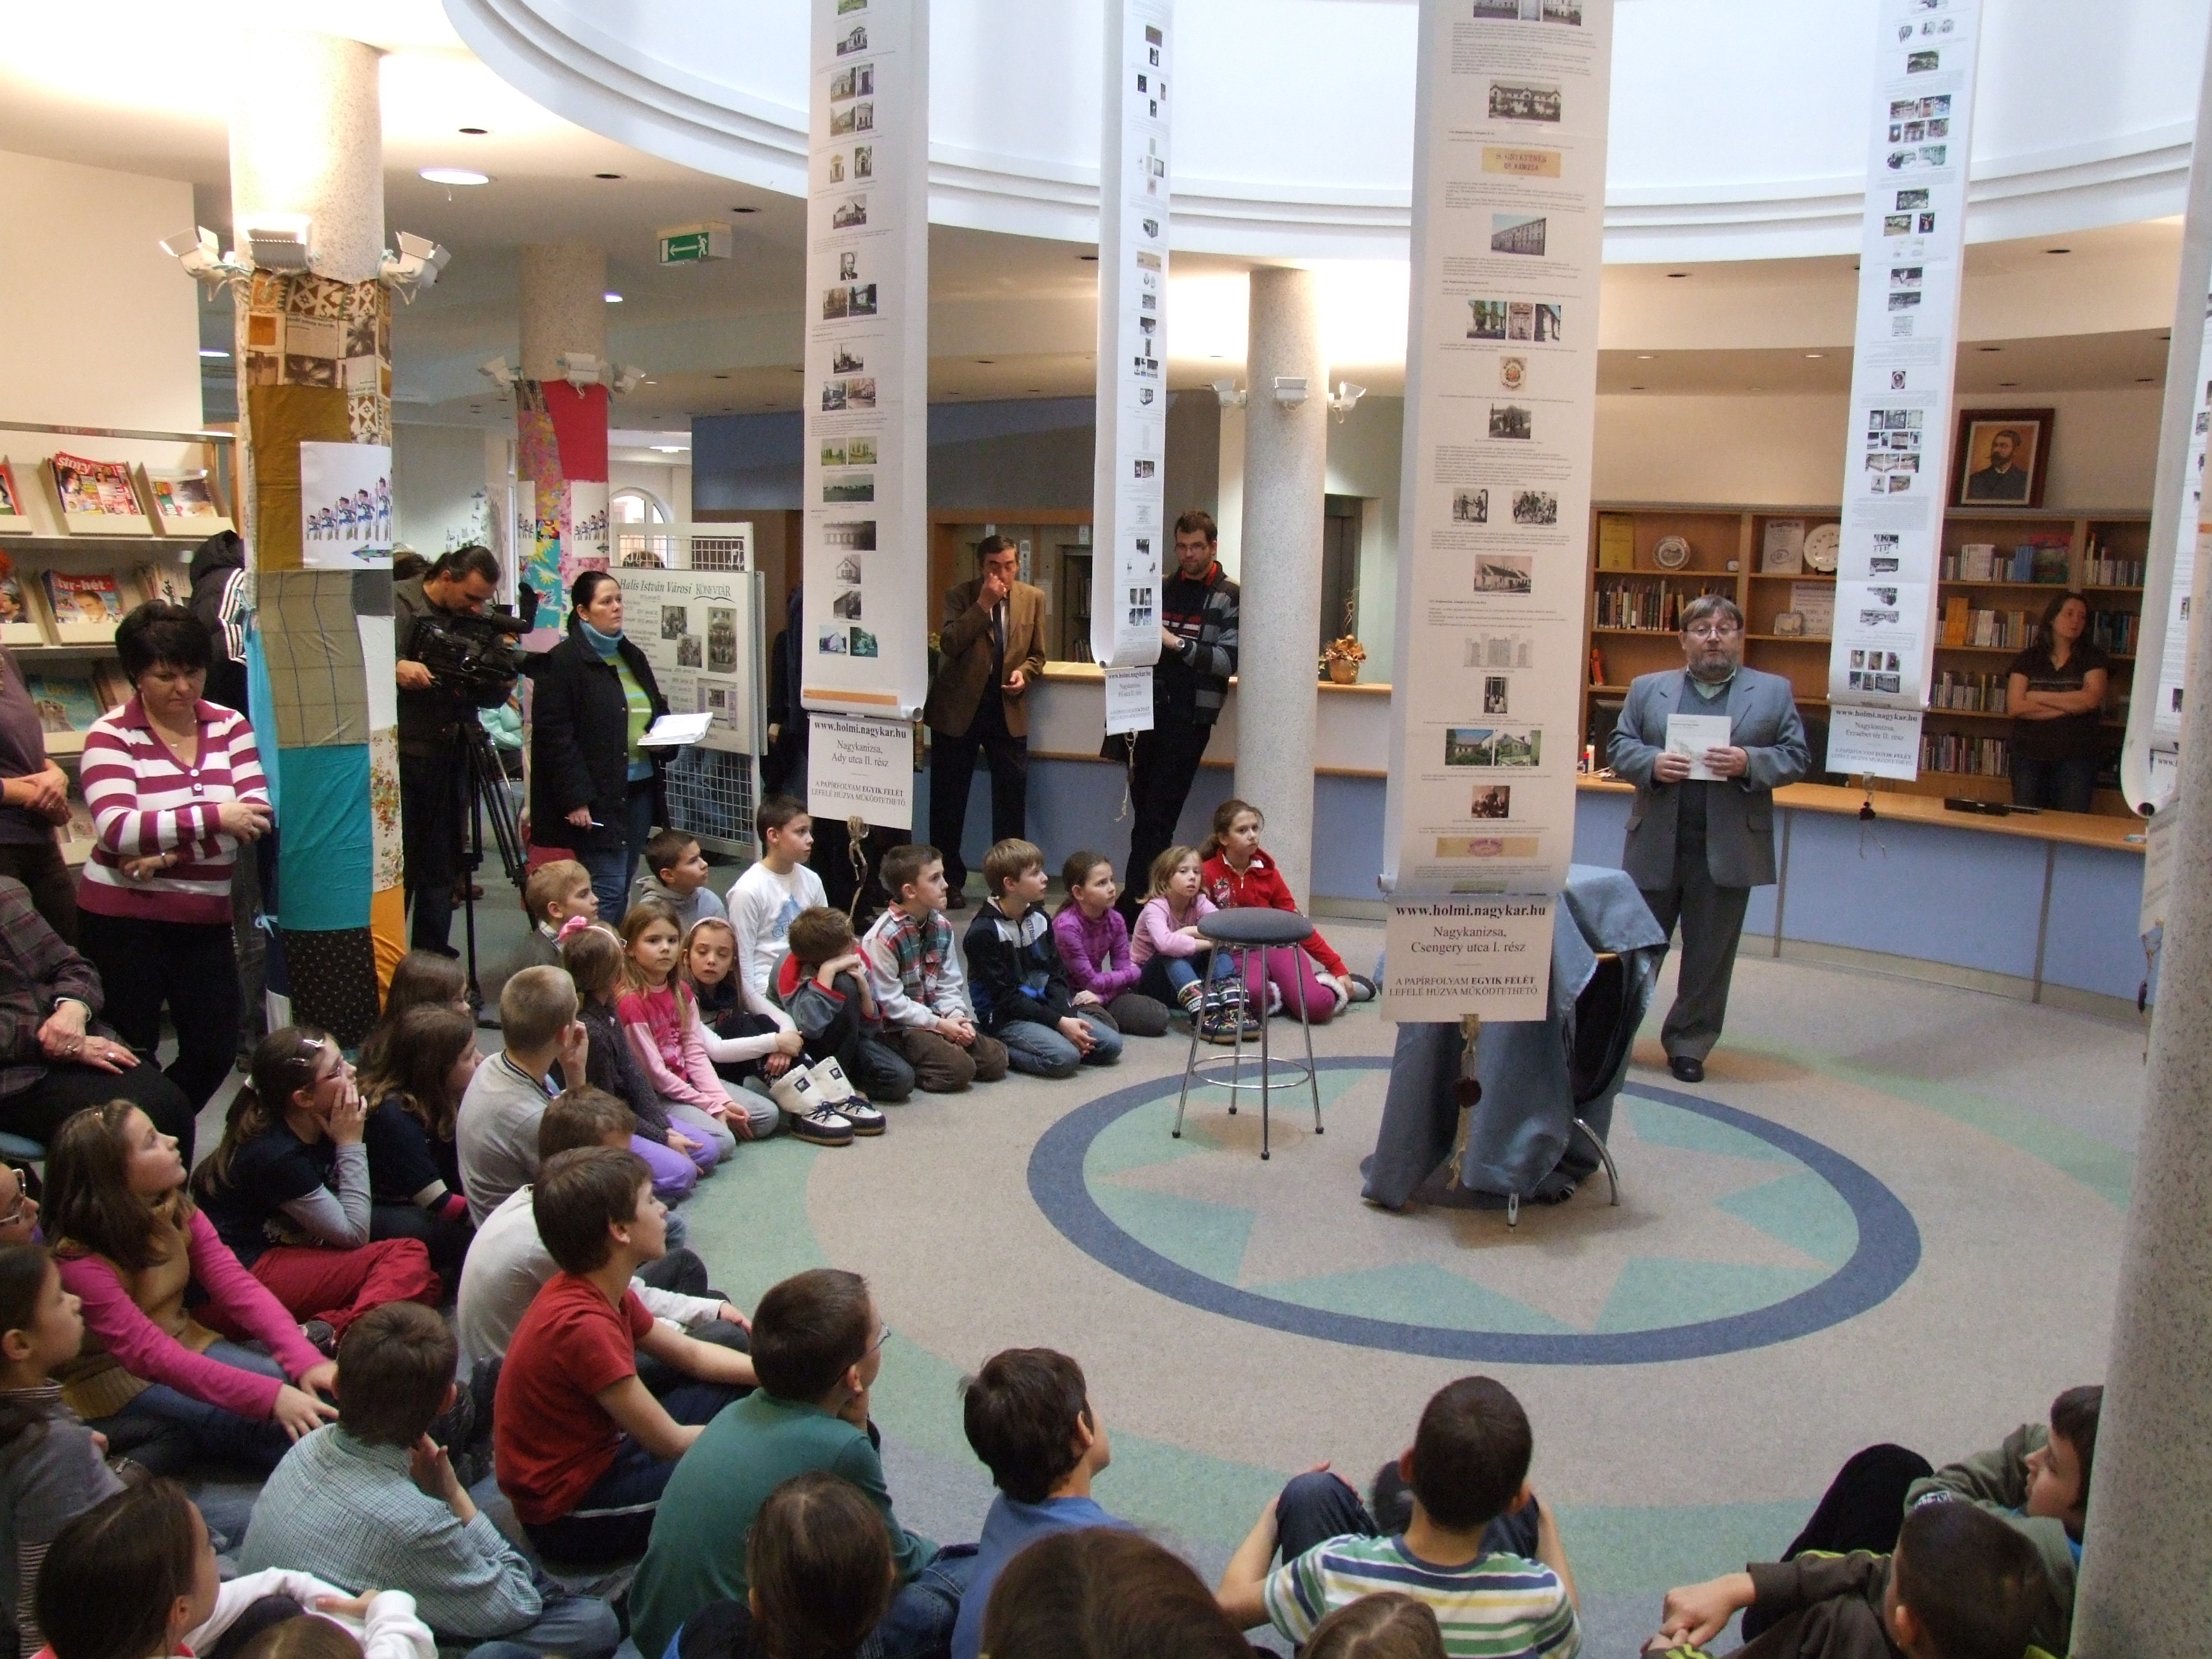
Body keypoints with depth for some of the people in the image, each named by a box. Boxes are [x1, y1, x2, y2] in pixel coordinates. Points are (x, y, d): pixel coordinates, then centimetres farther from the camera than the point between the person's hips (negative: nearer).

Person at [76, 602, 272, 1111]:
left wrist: (167, 855, -19)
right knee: (132, 1058, 4)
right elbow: (115, 828, -22)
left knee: (216, 1052, 9)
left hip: (206, 917, 4)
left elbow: (256, 812, -9)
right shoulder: (110, 735, -7)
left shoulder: (231, 726, 3)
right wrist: (214, 817, -30)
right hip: (122, 920, -3)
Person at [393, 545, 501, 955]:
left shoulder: (472, 618, 10)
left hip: (450, 758, 6)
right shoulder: (399, 603, -7)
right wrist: (395, 668, -34)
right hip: (405, 756, -5)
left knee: (441, 871, 10)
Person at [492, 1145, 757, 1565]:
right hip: (567, 1515, -9)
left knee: (742, 1389, 10)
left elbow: (692, 1355, 10)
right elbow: (670, 1443, -23)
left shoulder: (595, 1290, -1)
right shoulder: (582, 1324, -31)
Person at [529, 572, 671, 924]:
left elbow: (655, 712, 29)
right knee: (608, 889, -10)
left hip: (639, 787, 8)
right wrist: (575, 798, -19)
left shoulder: (632, 656, 17)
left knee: (622, 887, 11)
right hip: (597, 797, -7)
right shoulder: (562, 661, -7)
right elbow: (555, 734, -13)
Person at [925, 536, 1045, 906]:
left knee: (1012, 796, 2)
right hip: (958, 709, -2)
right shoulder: (960, 596, -3)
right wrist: (983, 604, -20)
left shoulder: (1033, 598, 5)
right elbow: (949, 644, -17)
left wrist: (1024, 673, -8)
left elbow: (1037, 654, 13)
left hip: (1008, 710, 2)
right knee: (948, 799, 5)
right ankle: (949, 881, 18)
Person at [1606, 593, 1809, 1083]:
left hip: (1729, 849, 0)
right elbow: (1618, 748, 5)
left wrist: (1749, 763, -16)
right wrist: (1651, 763, -16)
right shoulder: (1647, 689, 8)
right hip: (1656, 843, 1)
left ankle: (1689, 1045, 19)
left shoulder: (1774, 692, 6)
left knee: (1709, 956, 7)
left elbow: (1796, 757, 2)